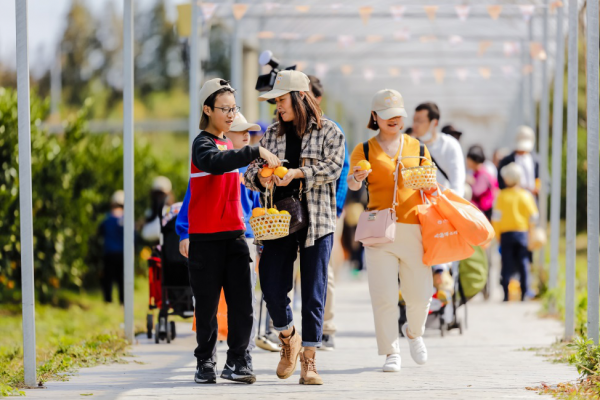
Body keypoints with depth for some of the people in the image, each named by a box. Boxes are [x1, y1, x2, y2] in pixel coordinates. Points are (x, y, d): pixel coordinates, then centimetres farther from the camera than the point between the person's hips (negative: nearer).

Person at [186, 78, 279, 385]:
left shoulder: (229, 145, 18)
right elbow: (214, 163, -32)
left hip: (234, 234, 7)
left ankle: (237, 362, 3)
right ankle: (205, 363, 11)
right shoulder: (203, 143, -8)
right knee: (207, 304, 1)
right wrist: (255, 152, -36)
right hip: (206, 237, -6)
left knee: (241, 301, -1)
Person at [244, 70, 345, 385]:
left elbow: (332, 168, -10)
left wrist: (297, 173, -20)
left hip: (317, 222, -3)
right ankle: (288, 339, 23)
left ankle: (308, 360, 5)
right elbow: (251, 171, 11)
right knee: (272, 289, -5)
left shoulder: (329, 132, 2)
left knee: (313, 293, -2)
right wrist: (261, 177, -12)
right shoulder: (272, 134, 13)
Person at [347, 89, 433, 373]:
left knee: (420, 293, 1)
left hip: (413, 227, 2)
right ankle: (391, 352, 4)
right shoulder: (364, 150, 7)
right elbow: (351, 184, -1)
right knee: (384, 296, -7)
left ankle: (414, 332, 31)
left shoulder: (417, 148, 13)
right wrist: (357, 179, -24)